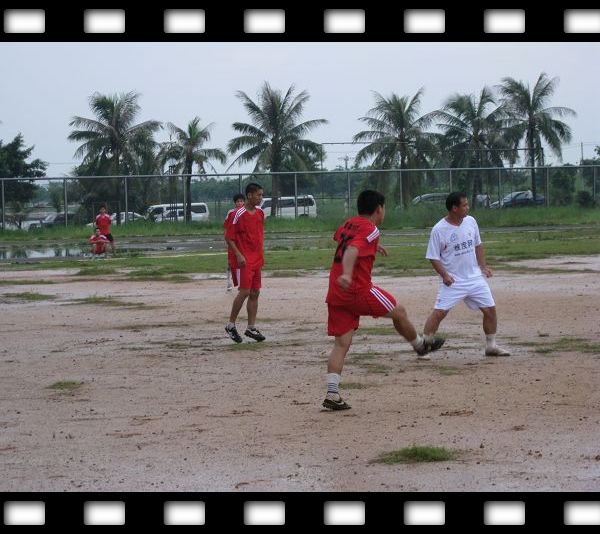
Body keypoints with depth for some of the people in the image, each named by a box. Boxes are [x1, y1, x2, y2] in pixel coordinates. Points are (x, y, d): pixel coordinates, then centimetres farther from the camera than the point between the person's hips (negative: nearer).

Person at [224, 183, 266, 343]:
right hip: (244, 260, -7)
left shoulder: (260, 213, 9)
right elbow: (229, 237, -11)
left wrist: (260, 254, 17)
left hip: (257, 259, 7)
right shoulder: (239, 214, -13)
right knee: (244, 292, -10)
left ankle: (251, 327, 13)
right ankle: (231, 325, 2)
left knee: (255, 293, 7)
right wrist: (239, 255, -18)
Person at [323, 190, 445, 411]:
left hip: (335, 294, 7)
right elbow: (352, 251, -27)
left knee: (341, 344, 4)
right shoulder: (370, 230, -8)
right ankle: (420, 345, 39)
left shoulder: (347, 225, 17)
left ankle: (332, 396, -5)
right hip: (359, 291, -7)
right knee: (399, 312, 17)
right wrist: (346, 275, -44)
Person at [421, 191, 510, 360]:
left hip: (474, 277, 5)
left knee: (490, 309, 5)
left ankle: (491, 346, 20)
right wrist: (444, 275, -22)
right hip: (452, 281, -5)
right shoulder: (439, 230, -13)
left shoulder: (471, 221, 2)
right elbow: (433, 257, -8)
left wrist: (483, 266, 7)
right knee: (439, 312, -14)